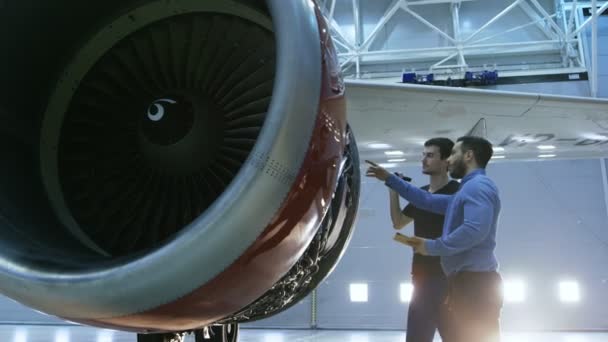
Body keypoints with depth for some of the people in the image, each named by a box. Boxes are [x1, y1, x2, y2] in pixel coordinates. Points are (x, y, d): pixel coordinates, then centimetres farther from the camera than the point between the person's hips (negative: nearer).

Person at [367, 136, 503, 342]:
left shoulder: (479, 186, -11)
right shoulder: (468, 190, 23)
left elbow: (475, 230, -26)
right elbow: (428, 200, 29)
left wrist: (431, 247, -15)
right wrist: (389, 179, 29)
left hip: (475, 283, -10)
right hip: (467, 283, 10)